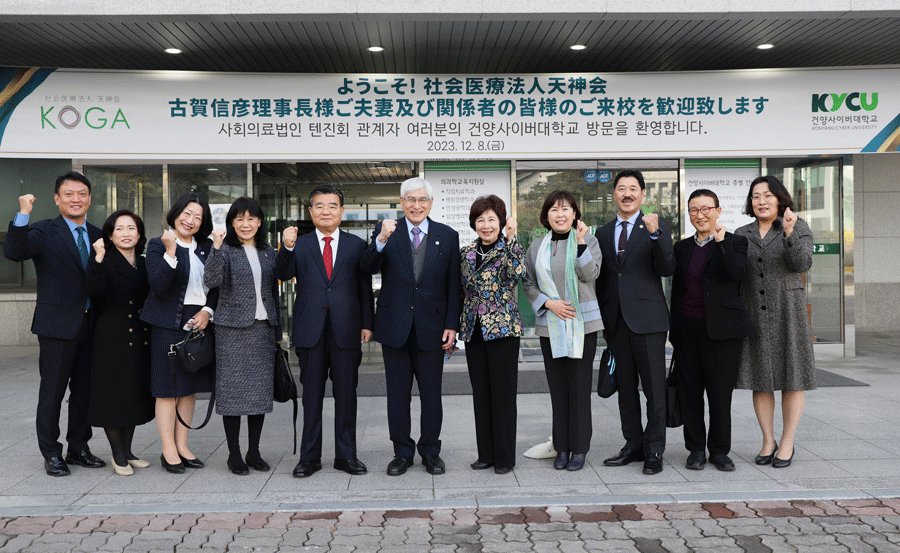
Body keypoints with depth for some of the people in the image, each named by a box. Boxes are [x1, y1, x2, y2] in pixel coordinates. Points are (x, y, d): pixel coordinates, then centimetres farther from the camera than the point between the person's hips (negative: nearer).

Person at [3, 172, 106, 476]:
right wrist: (23, 214, -29)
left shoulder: (97, 235, 12)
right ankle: (51, 453, 16)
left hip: (91, 323, 5)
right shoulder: (44, 231, -4)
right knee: (52, 391, 4)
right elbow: (13, 252, -22)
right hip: (58, 324, -5)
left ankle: (79, 448, 25)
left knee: (84, 389, 12)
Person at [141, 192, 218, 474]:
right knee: (168, 388, 0)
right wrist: (170, 252, -24)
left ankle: (182, 446, 20)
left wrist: (208, 310, -4)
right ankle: (168, 451, 9)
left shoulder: (207, 248, 10)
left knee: (190, 387, 10)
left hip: (199, 323, 5)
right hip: (169, 325, -5)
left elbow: (217, 285, 12)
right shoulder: (157, 245, -4)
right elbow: (159, 286, -16)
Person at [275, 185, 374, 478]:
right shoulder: (300, 245, 7)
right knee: (311, 395, 7)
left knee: (346, 394, 6)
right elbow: (284, 274, -8)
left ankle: (346, 455, 17)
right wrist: (287, 248, -26)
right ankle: (309, 457, 16)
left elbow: (365, 287, 7)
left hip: (346, 330, 0)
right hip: (310, 330, 0)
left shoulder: (357, 245, 8)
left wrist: (367, 323, 1)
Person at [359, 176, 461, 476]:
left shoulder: (448, 236, 4)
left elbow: (454, 285, 3)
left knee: (431, 392, 8)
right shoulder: (386, 231, 2)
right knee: (397, 393, 9)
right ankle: (402, 452, 22)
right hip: (395, 325, 0)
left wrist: (452, 324, -3)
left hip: (432, 326, 0)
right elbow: (367, 268, -11)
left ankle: (430, 451, 23)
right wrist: (381, 240, -28)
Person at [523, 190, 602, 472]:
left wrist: (580, 242, -19)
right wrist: (548, 303, -6)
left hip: (582, 323, -2)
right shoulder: (536, 248, 10)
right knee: (557, 387, 5)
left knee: (579, 386, -2)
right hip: (550, 326, 2)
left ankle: (579, 448, 9)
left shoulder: (588, 241, 3)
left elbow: (590, 274, -11)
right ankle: (562, 448, 15)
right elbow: (528, 283, 9)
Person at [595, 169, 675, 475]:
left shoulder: (656, 228, 2)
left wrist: (656, 234, -23)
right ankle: (633, 445, 21)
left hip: (647, 318, -4)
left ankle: (654, 450, 8)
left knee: (654, 387, -1)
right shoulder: (603, 233, 14)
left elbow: (667, 269, -11)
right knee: (625, 387, 11)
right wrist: (601, 318, 15)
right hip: (615, 320, 4)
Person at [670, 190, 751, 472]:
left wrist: (721, 241, -22)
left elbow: (736, 273, -18)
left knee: (720, 391, 1)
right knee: (689, 391, 6)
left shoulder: (734, 242, 2)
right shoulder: (682, 247, 14)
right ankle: (696, 448, 18)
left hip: (720, 329, -4)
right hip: (687, 329, 4)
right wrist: (673, 327, 15)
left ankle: (720, 450, 15)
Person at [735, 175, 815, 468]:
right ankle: (768, 441, 17)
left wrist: (789, 233, -25)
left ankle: (787, 442, 12)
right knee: (759, 377, 5)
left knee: (792, 377, 1)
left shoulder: (799, 228, 3)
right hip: (753, 314, 3)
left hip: (787, 311, -3)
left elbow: (801, 264, -14)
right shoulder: (742, 234, 11)